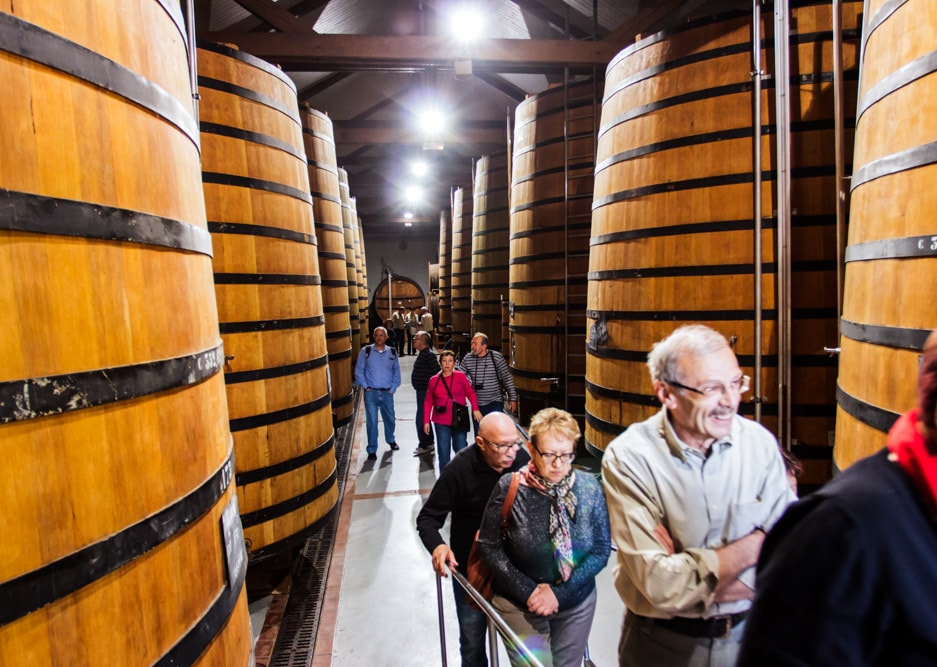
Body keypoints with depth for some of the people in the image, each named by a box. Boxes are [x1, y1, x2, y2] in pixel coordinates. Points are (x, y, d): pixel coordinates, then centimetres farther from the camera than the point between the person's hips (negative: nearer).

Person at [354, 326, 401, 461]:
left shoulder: (392, 352, 5)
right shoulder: (365, 351, -1)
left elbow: (396, 371, 10)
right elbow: (358, 371, 2)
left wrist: (393, 388, 2)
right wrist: (365, 386, -4)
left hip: (387, 393, 2)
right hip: (371, 393, -2)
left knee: (390, 419, 14)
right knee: (372, 422, -3)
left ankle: (391, 440, 41)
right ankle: (372, 450, 9)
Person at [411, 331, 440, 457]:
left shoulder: (428, 355, -18)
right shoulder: (422, 354, 13)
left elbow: (437, 371, -24)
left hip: (425, 391, -11)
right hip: (421, 390, 11)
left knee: (421, 419, -7)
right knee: (424, 417, 17)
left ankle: (424, 446, 1)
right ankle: (429, 443, 27)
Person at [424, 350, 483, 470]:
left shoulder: (460, 376, 0)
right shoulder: (434, 380, 3)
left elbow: (470, 393, 3)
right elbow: (428, 402, 7)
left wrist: (475, 409, -10)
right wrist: (426, 421, 3)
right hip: (441, 422, 1)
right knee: (443, 452, 4)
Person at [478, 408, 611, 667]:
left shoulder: (589, 487, -13)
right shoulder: (510, 487, -19)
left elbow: (601, 550, -9)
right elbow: (489, 545, -11)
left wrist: (560, 593, -16)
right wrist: (527, 591, -15)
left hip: (577, 604, 3)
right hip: (520, 605, -2)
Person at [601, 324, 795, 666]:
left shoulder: (760, 443, -12)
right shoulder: (628, 458, -24)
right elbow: (660, 586, -27)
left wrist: (692, 573, -26)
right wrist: (754, 544, -19)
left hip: (750, 635, 3)